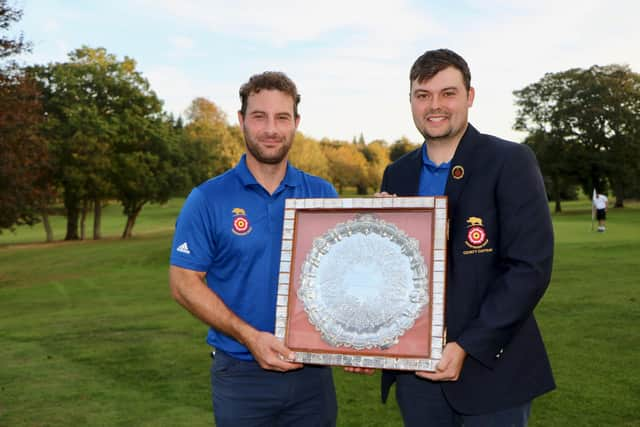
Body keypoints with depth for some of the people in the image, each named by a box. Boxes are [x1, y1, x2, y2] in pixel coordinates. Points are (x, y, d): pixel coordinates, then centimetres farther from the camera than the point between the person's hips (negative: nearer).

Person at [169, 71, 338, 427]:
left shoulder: (323, 194, 2)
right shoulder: (208, 199, -6)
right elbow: (184, 282, -6)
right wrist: (250, 337, -15)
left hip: (313, 372, 3)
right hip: (241, 374, -2)